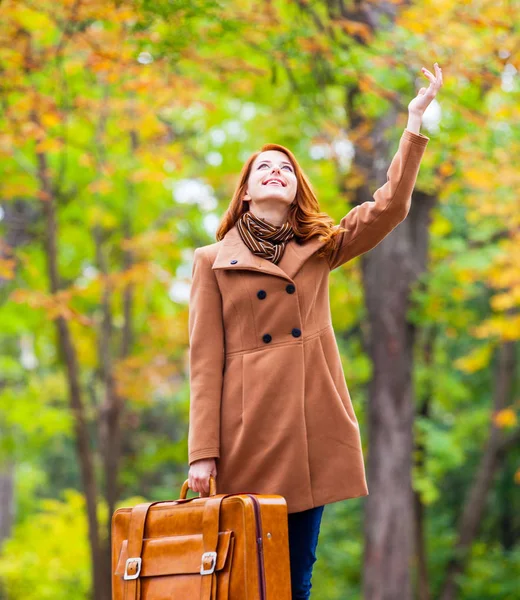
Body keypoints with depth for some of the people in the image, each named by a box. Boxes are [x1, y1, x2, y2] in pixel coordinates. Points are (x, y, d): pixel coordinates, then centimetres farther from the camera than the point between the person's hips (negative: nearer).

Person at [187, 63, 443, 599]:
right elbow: (205, 361, 2)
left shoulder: (318, 250, 17)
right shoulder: (213, 262, 10)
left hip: (311, 431, 2)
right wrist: (203, 453, -6)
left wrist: (415, 124, 0)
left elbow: (390, 206, 3)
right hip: (248, 433, -2)